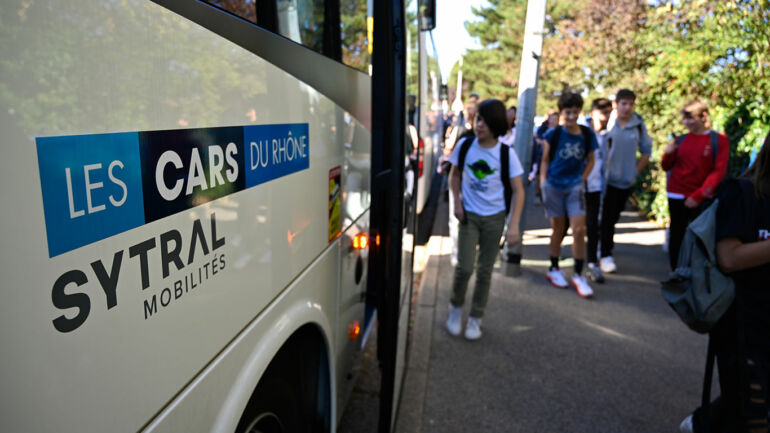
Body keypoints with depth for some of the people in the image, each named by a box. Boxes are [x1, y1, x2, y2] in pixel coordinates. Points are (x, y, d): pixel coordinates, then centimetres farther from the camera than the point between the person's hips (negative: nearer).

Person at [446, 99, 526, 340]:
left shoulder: (506, 153, -10)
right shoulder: (465, 146, -5)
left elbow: (518, 191, -7)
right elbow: (455, 175, 10)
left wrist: (513, 225, -16)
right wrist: (457, 202, -3)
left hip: (494, 218, 0)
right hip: (468, 215, 0)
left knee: (485, 271, 7)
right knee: (465, 267, -8)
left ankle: (475, 319, 24)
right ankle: (456, 308, 20)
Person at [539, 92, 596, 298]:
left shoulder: (587, 135, 1)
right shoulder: (553, 134, -4)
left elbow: (590, 161, 12)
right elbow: (545, 160, 3)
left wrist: (582, 179, 2)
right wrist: (543, 182, -3)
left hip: (575, 187, 1)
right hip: (554, 186, -1)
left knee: (579, 229, -7)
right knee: (558, 229, 7)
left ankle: (578, 275, 5)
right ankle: (554, 269, 25)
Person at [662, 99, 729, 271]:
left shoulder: (719, 140, -1)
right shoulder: (681, 140, 6)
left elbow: (719, 171, -5)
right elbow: (667, 167, 13)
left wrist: (698, 195, -14)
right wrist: (668, 154, -9)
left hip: (701, 198, -3)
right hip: (677, 196, 3)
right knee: (676, 235, 7)